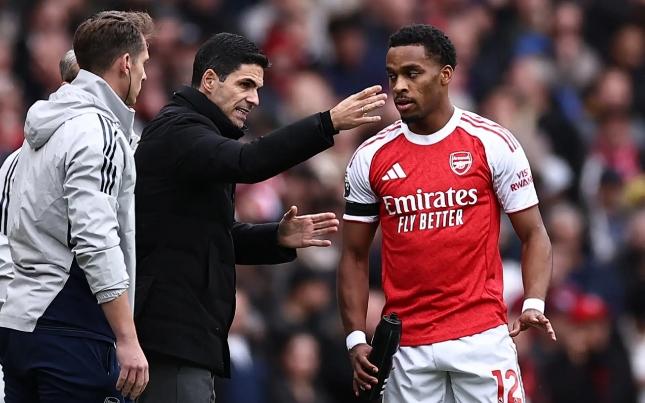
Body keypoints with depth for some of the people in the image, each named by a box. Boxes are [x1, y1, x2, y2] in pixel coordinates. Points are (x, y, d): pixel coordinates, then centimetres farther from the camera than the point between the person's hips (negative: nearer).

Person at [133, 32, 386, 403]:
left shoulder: (194, 133, 23)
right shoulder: (177, 130, -9)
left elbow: (219, 238, 24)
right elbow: (248, 163, -29)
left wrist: (278, 239, 5)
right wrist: (329, 123, -34)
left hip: (191, 331, 11)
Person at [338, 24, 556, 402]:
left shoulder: (494, 144, -1)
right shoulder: (370, 158, 6)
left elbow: (534, 235, 2)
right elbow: (355, 256, 11)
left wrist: (534, 305, -15)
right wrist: (356, 339, 1)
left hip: (481, 338, -2)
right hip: (406, 347, 2)